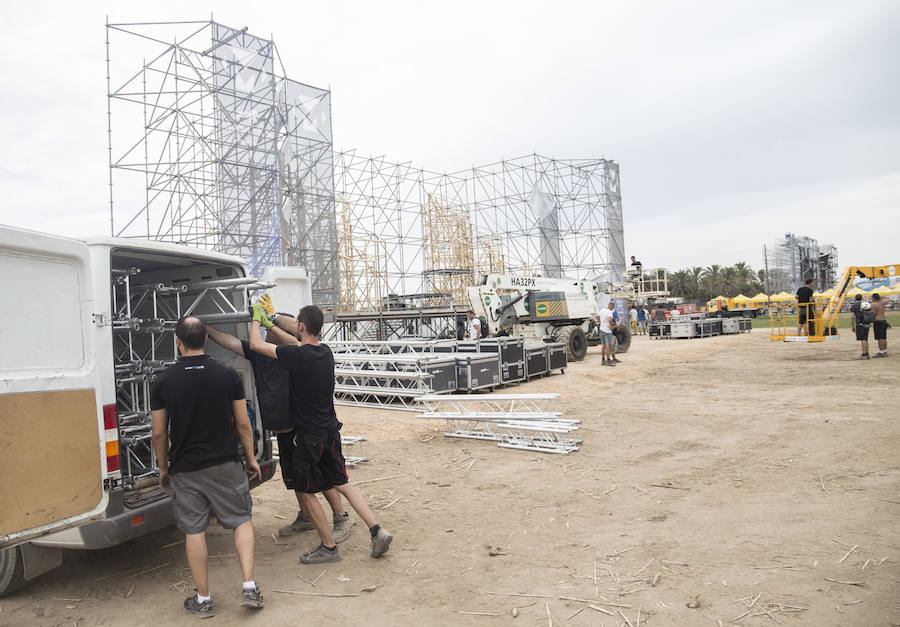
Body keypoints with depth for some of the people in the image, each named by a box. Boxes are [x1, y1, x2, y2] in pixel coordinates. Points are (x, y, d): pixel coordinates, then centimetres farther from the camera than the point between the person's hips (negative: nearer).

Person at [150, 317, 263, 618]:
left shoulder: (163, 381, -5)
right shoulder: (228, 374, -6)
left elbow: (159, 434, 0)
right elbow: (243, 424, -2)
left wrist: (163, 468, 14)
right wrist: (251, 458, 11)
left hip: (185, 469, 1)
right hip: (225, 463, 0)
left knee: (194, 530, 10)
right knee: (241, 520, 12)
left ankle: (202, 599, 19)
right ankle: (249, 587, 4)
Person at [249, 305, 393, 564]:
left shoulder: (297, 356, -20)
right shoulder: (325, 351, 2)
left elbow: (256, 344, -10)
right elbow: (298, 344, 23)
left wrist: (256, 322, 9)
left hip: (310, 435, -7)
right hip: (331, 429, 7)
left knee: (306, 491, 9)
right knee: (342, 484, 15)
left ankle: (329, 547, 16)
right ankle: (377, 530, 9)